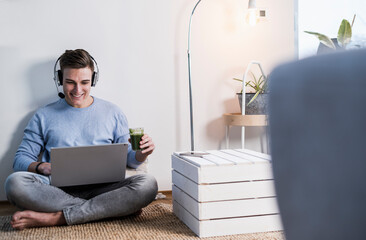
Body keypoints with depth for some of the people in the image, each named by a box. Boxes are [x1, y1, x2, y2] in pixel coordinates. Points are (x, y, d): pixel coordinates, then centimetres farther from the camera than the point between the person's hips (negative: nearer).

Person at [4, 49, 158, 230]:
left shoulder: (112, 113, 16)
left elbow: (128, 158, 17)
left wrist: (142, 153, -7)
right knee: (15, 182, -31)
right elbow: (21, 159, 12)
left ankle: (55, 218, -28)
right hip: (58, 190, 0)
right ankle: (100, 210, -24)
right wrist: (41, 166, -11)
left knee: (147, 185, -30)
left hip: (101, 188, 1)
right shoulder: (44, 116, 15)